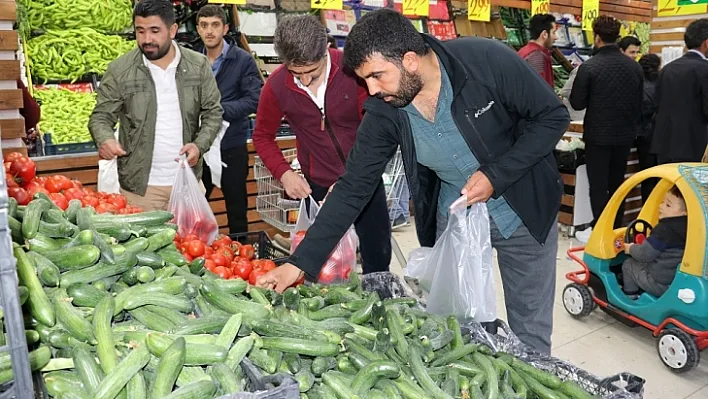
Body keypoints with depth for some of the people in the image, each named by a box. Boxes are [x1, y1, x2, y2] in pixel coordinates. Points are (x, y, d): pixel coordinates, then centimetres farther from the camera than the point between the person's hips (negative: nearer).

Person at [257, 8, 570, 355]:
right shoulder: (383, 112, -15)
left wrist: (495, 175, -25)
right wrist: (301, 262, -16)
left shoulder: (487, 61, -25)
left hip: (523, 210, -2)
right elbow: (352, 188, -11)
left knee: (529, 330, 11)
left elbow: (553, 117, -14)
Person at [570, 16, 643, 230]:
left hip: (598, 135, -5)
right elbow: (639, 103, 8)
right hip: (625, 135, 5)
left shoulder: (589, 66, -16)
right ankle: (617, 229, 26)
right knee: (617, 184, 17)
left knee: (598, 186, 4)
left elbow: (577, 103, -11)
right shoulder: (635, 67, 0)